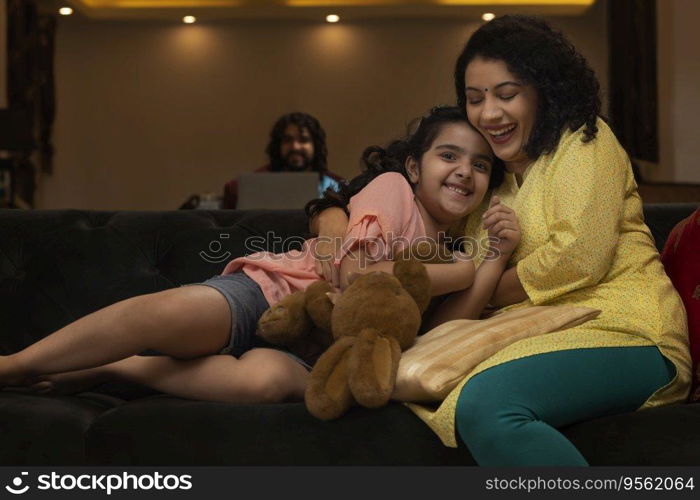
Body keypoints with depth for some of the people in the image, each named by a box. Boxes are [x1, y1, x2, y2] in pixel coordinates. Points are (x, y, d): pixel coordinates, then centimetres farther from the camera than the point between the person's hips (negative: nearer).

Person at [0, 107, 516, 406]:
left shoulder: (448, 249, 15)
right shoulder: (393, 187, -1)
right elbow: (353, 274, -15)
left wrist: (497, 258, -12)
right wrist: (468, 269, -10)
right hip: (271, 293, -3)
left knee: (266, 377, -36)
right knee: (166, 313, -35)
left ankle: (100, 370, -20)